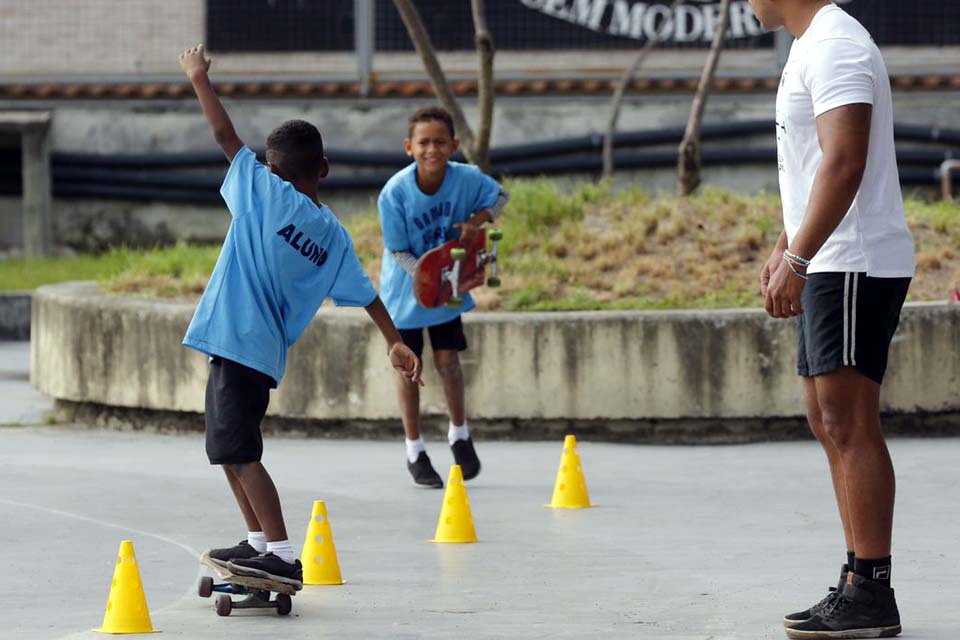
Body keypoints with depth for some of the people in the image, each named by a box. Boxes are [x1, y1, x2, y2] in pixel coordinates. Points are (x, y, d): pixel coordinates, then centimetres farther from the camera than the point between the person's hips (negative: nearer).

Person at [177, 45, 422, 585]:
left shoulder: (266, 192, -5)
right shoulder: (334, 235, 10)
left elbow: (224, 133, -2)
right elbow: (365, 293, 9)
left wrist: (199, 77, 10)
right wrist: (397, 342, 15)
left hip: (236, 343, -8)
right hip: (267, 352, 8)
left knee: (239, 451, -10)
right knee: (232, 449, 21)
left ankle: (282, 556, -16)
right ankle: (260, 542, 26)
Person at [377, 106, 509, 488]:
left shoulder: (466, 179, -19)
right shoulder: (394, 193, -26)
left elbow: (499, 196, 2)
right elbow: (399, 252, -18)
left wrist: (476, 221, -17)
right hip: (405, 288, -2)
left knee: (448, 361, 2)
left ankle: (459, 436, 27)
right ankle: (415, 453, 19)